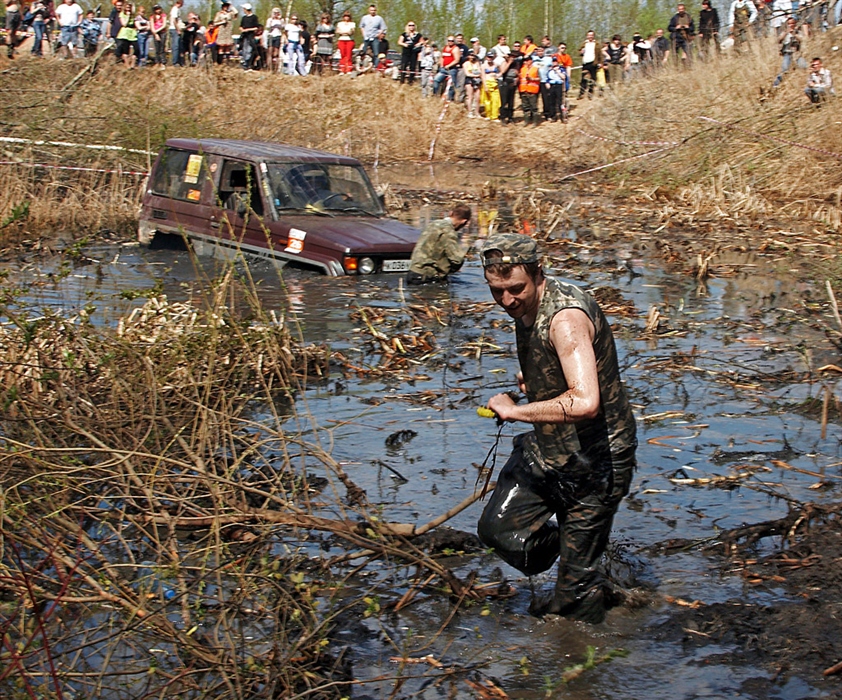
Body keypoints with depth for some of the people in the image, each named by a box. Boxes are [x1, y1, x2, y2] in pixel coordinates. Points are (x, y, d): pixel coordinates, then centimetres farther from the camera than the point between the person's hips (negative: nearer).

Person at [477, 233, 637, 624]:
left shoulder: (566, 317, -28)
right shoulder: (524, 307, 2)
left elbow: (585, 403, -42)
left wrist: (514, 411, -30)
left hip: (594, 460, -9)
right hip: (547, 448, 9)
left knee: (577, 576, 1)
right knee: (498, 529, 12)